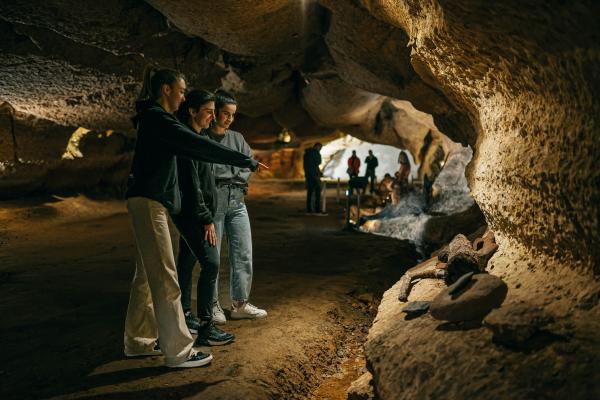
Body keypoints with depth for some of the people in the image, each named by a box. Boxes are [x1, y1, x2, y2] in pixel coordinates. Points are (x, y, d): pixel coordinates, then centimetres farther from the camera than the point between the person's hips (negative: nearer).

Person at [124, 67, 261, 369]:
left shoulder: (155, 119, 19)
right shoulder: (157, 119, -13)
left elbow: (189, 148, 20)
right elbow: (198, 146, -18)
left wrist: (238, 160, 16)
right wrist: (243, 160, -13)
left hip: (150, 202, 11)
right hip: (149, 203, -11)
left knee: (147, 275, 14)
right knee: (164, 277, -8)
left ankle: (138, 341, 25)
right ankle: (178, 351, -1)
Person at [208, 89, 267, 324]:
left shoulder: (237, 138, 16)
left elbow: (249, 165, 9)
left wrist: (228, 179, -2)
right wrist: (233, 176, -7)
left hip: (237, 202, 5)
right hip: (212, 202, -5)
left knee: (244, 254, 4)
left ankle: (240, 304, 14)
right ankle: (213, 305, 14)